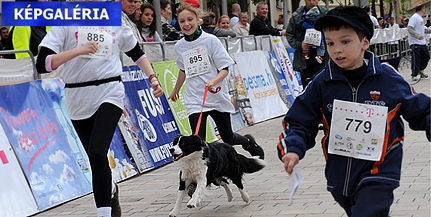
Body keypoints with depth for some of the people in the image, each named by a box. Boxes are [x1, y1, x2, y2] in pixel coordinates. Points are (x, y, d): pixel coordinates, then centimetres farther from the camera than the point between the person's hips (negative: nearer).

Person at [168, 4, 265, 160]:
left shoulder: (210, 40, -8)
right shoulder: (179, 46, 3)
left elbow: (224, 69, -8)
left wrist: (213, 81, -28)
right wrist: (175, 91, 33)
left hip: (217, 96, -2)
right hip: (194, 99, 2)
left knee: (228, 139, 13)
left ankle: (248, 141, 45)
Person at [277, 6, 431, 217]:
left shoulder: (388, 79, -8)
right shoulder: (322, 84, -4)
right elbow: (298, 122, 1)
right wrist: (292, 149, -16)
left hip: (378, 176, -4)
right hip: (340, 178, 4)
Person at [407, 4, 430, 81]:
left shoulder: (420, 18, 16)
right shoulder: (414, 17, -14)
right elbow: (409, 29, -23)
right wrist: (418, 36, -30)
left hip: (422, 42, 9)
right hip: (415, 42, -9)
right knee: (416, 59, -6)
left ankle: (421, 70, 30)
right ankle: (414, 75, 1)